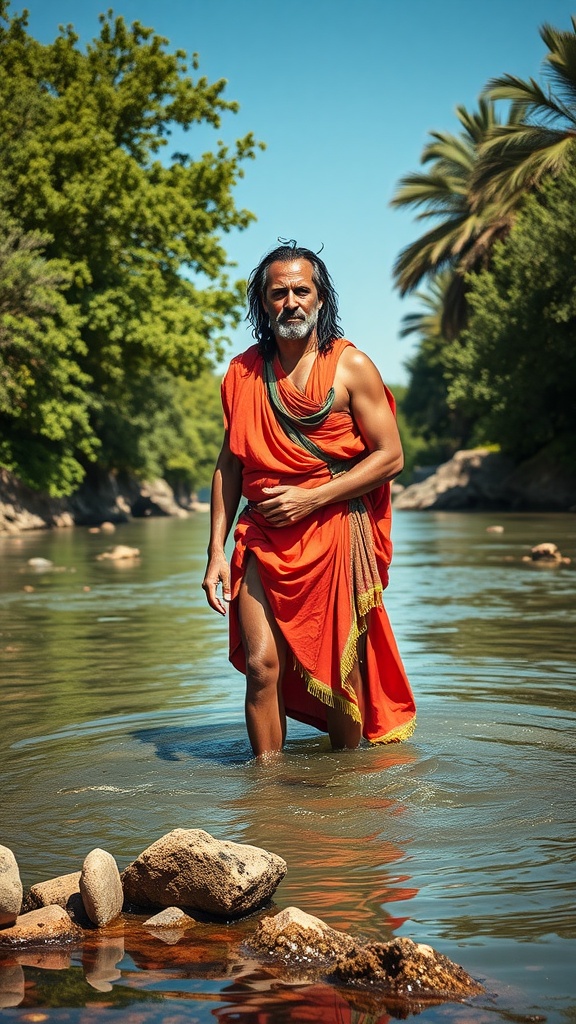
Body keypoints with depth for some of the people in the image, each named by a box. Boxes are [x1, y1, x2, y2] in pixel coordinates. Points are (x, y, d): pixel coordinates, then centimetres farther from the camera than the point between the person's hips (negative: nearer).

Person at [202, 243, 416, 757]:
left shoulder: (351, 366, -1)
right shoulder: (243, 373, 9)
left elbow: (390, 456, -4)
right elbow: (229, 465, 13)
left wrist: (311, 499, -12)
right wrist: (216, 551, 5)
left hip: (336, 535, -2)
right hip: (263, 540, 2)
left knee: (340, 672, 5)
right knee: (262, 666, -9)